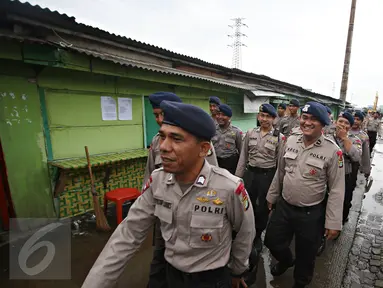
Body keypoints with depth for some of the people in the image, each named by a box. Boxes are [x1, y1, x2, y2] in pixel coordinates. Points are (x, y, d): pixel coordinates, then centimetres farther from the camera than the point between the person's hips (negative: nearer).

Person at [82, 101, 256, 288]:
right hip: (171, 273, 4)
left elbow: (245, 234, -9)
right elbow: (128, 234, -9)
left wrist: (236, 271, 7)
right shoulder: (157, 180, -16)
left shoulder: (230, 188, -29)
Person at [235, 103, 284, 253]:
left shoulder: (279, 137, -8)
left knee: (263, 208, 14)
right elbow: (243, 156, 3)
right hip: (250, 173, 2)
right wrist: (238, 177, 3)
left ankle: (257, 235, 40)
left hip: (268, 175, -2)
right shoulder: (250, 133, -1)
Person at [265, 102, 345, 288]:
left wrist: (333, 222, -8)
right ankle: (286, 260, 54)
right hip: (283, 206, 4)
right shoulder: (290, 141, -4)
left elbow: (336, 189, -10)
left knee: (305, 255, 18)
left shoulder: (333, 151, -15)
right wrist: (271, 196, 13)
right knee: (271, 241, 19)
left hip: (311, 213, -3)